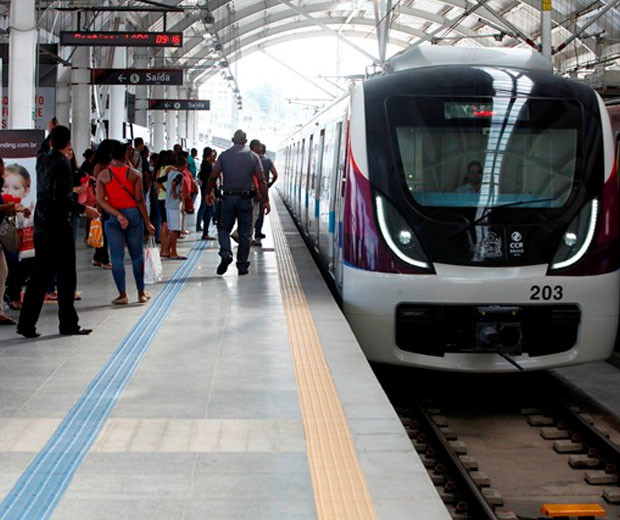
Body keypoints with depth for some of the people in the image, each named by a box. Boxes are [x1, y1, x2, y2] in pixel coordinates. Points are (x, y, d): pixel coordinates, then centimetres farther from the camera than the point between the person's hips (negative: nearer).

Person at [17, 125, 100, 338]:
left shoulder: (43, 160, 7)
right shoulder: (63, 165, -14)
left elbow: (42, 150, 33)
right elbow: (62, 198, -22)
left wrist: (52, 133, 40)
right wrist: (83, 208, -12)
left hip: (41, 226, 8)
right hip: (59, 226, -7)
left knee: (40, 274, 10)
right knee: (66, 275, 2)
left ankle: (26, 324, 10)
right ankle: (68, 324, 7)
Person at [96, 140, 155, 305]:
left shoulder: (103, 175, 0)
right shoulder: (134, 174, -4)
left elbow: (100, 200, -10)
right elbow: (140, 200, -7)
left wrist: (118, 215, -13)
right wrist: (147, 222, -2)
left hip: (113, 218, 0)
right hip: (133, 214, 0)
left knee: (117, 257, 4)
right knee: (137, 255, 10)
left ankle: (122, 294, 4)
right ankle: (141, 292, 14)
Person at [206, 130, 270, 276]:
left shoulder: (224, 155, 2)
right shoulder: (253, 156, 1)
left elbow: (213, 177, -1)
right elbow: (261, 180, -4)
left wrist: (209, 192, 14)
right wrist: (266, 200, 0)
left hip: (228, 198, 0)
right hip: (245, 198, 0)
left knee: (224, 228, 11)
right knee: (245, 232, 8)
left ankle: (225, 253, -14)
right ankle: (242, 265, 9)